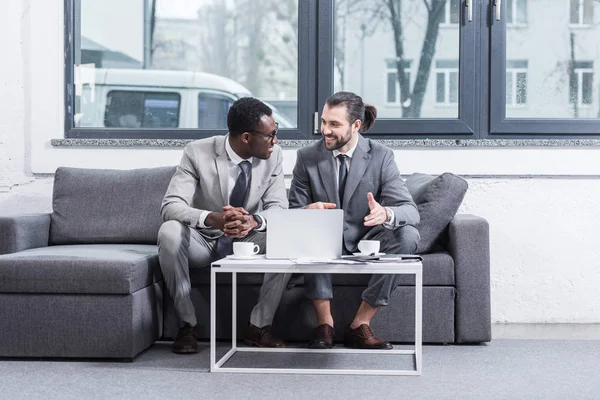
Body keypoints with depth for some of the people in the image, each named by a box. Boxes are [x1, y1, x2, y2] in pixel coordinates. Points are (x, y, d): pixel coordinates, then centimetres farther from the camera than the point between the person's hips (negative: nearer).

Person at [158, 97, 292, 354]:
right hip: (202, 241, -2)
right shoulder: (197, 153, -16)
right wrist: (213, 218, -44)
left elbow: (278, 207, -10)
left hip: (247, 242, 2)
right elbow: (170, 206, -23)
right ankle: (187, 325, -20)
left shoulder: (273, 156, -7)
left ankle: (259, 327, -14)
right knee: (169, 232, -33)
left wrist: (254, 221, -35)